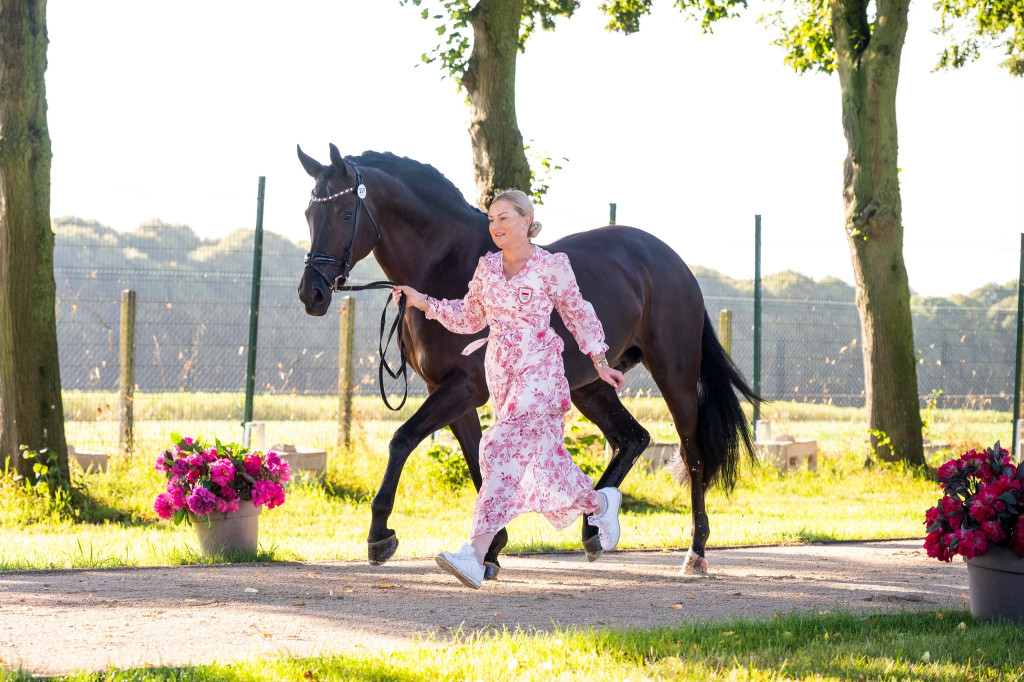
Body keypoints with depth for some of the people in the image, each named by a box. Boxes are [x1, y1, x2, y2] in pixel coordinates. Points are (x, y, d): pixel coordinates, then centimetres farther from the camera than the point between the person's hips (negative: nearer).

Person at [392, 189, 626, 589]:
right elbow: (469, 318, 18)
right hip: (501, 373, 6)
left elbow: (578, 314, 4)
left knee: (501, 451, -19)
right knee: (547, 459, 12)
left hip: (539, 372, -6)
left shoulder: (552, 266, -6)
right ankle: (601, 503, 41)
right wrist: (424, 303, 7)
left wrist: (600, 363, 6)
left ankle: (475, 556, -22)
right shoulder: (487, 267, 9)